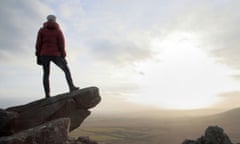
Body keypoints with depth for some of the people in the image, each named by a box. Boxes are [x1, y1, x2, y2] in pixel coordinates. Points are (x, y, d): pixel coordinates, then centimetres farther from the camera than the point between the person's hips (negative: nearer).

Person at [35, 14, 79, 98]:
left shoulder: (42, 30, 7)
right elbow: (61, 44, -2)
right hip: (55, 55, -1)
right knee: (66, 70, 12)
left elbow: (38, 43, 1)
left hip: (44, 55, 2)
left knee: (46, 74, 5)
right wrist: (63, 57, 1)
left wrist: (38, 56, 4)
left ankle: (47, 94, -1)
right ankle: (71, 87, -1)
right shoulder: (58, 31, 4)